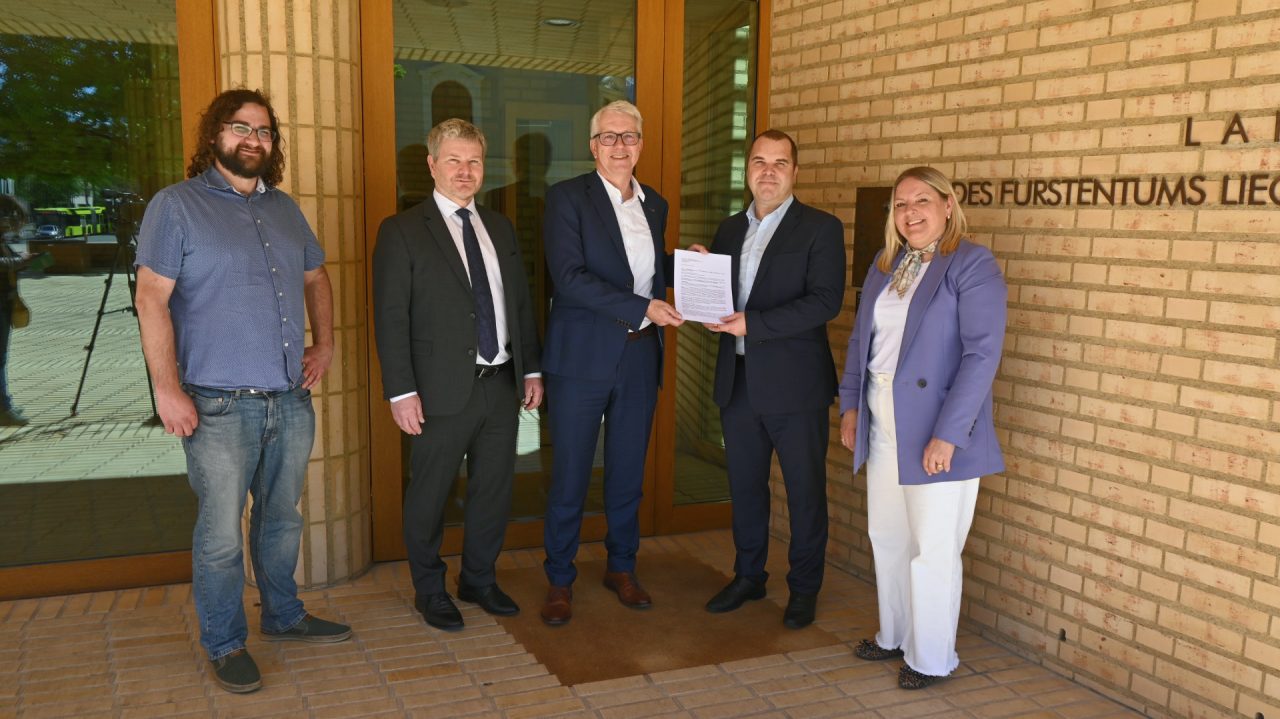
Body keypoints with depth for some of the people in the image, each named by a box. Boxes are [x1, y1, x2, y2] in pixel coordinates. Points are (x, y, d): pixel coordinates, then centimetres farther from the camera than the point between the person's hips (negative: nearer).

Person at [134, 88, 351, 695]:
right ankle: (224, 644, 18)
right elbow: (152, 298, -9)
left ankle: (283, 616, 34)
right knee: (221, 534, 1)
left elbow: (315, 278, 25)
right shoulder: (177, 206, -4)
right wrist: (167, 388, -15)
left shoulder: (285, 209, 14)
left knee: (282, 519, 17)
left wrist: (324, 343, 11)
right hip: (219, 405, -5)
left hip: (291, 399, 6)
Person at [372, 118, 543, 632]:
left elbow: (521, 303, 14)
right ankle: (430, 590, 28)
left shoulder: (500, 228, 12)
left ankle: (479, 579, 34)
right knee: (430, 496, 9)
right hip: (443, 391, -5)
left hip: (502, 384, 5)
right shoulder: (402, 232, -5)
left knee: (494, 490, 14)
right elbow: (390, 318, -9)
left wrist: (531, 369, 10)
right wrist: (401, 391, -14)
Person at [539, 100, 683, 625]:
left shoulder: (655, 205, 13)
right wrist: (642, 308, -20)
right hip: (582, 358, -5)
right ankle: (559, 581, 19)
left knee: (628, 473, 14)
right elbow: (570, 276, -17)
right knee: (569, 477, 3)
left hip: (639, 359, 5)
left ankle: (621, 567, 31)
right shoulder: (568, 197, -6)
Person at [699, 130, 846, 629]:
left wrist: (753, 323, -23)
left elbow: (826, 301, -17)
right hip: (737, 381, 5)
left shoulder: (821, 229, -5)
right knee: (744, 485, 15)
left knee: (805, 490, 6)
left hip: (794, 383, -5)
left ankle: (804, 588, 21)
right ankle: (748, 576, 31)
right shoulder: (729, 230, 13)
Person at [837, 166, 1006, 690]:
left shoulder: (972, 265, -10)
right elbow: (860, 339, 16)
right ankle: (894, 636, 34)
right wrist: (850, 404, 7)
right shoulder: (885, 264, 11)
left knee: (932, 548, 3)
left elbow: (982, 353, -17)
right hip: (882, 426, 7)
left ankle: (931, 657, 20)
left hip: (935, 432, -6)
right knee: (887, 538, 16)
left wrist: (947, 434, -22)